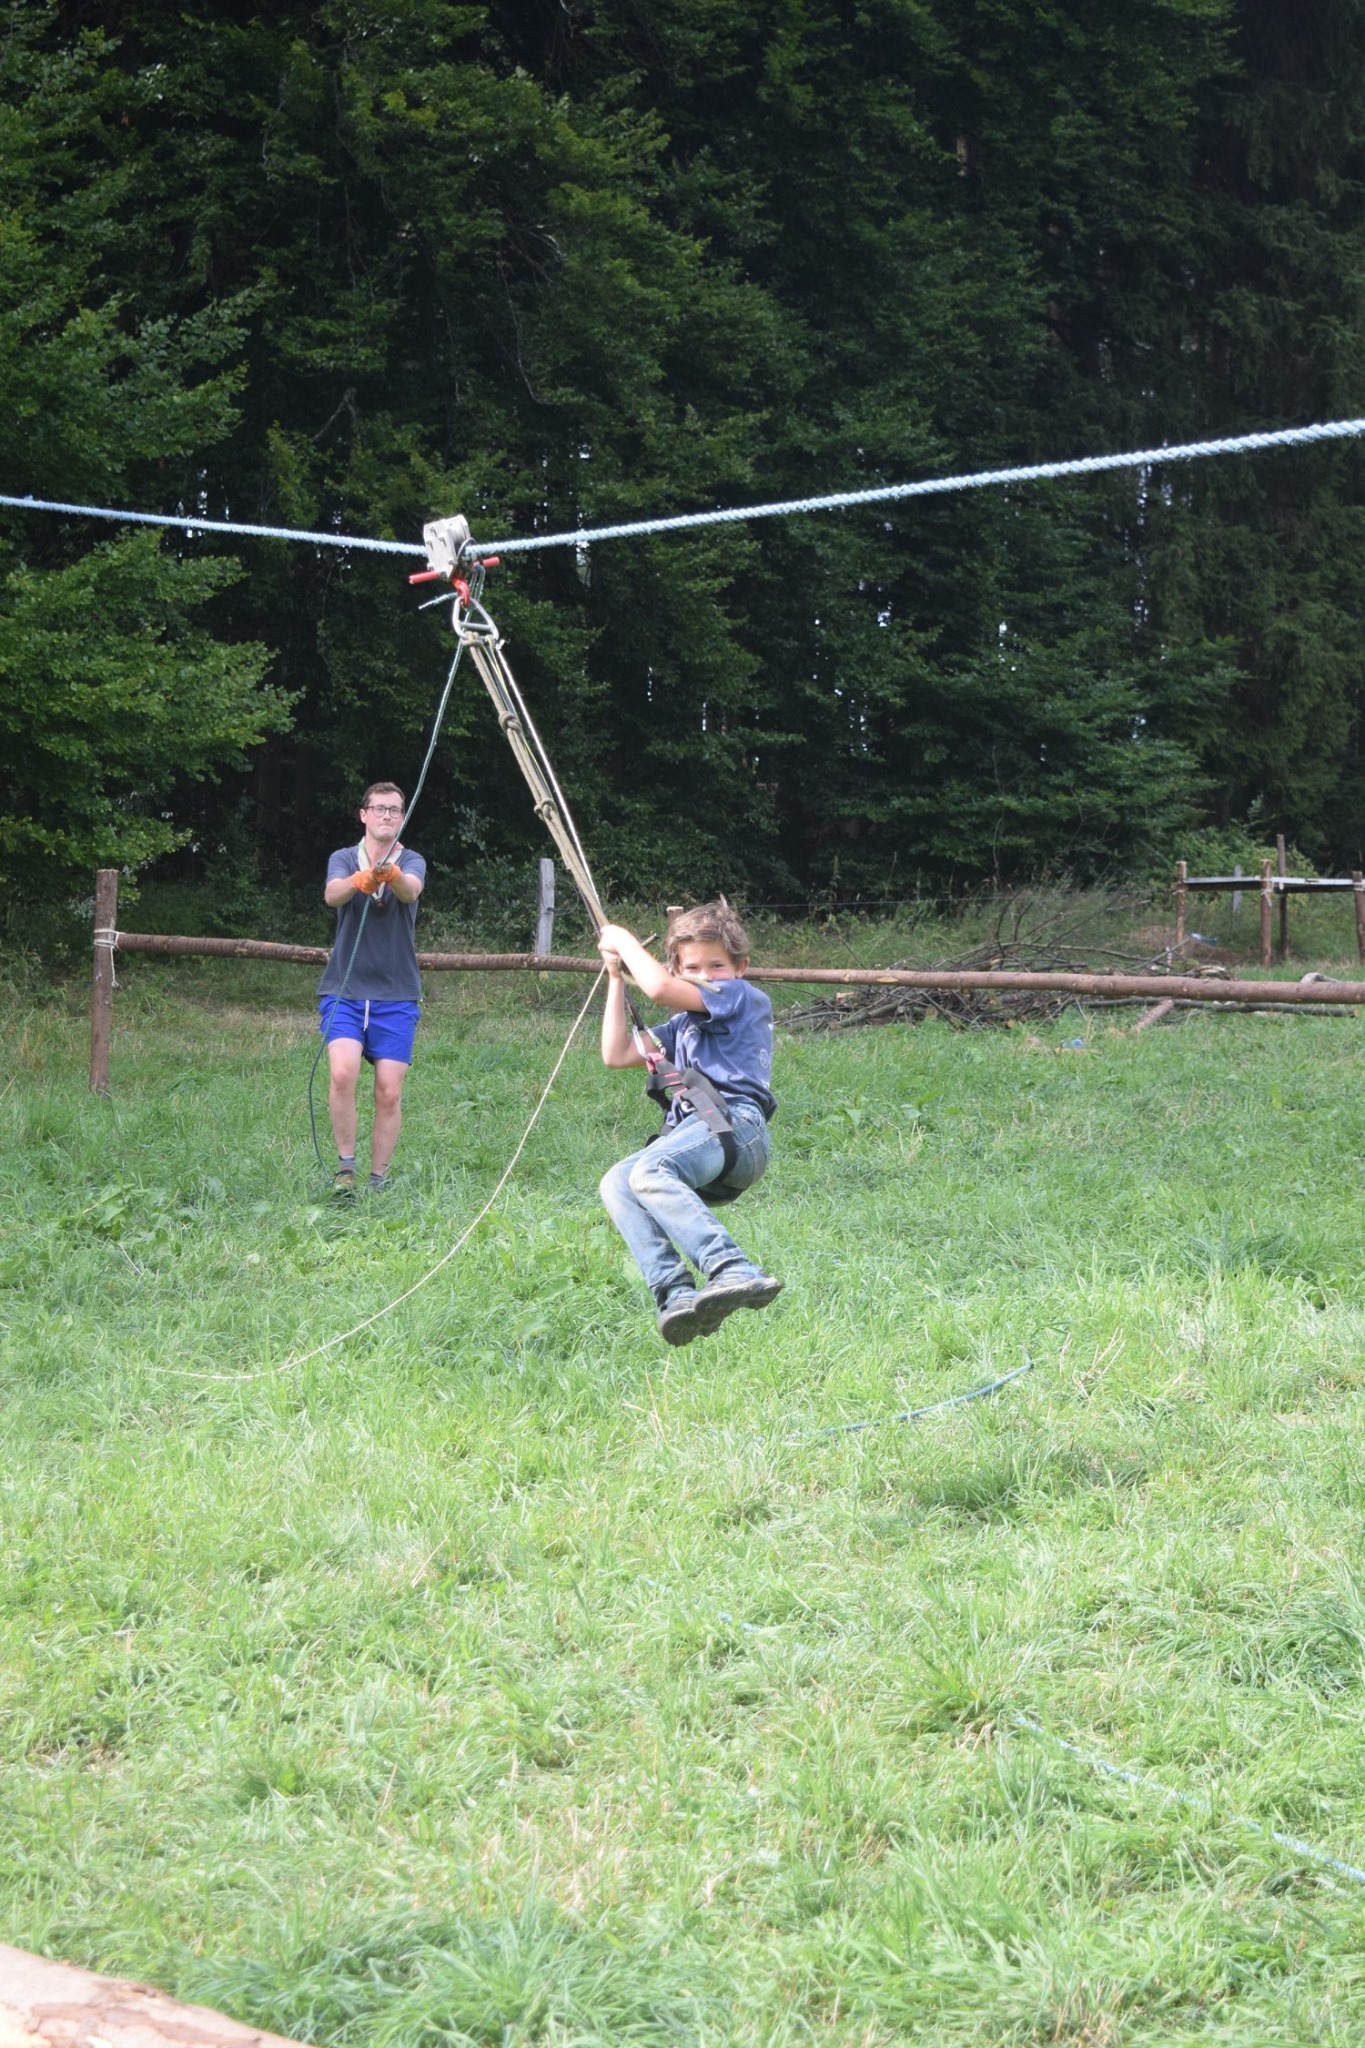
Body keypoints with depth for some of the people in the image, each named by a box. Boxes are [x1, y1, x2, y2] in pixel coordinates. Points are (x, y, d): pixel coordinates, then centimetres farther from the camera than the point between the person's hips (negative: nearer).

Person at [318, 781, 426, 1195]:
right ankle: (345, 1165, -5)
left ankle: (378, 1181, 8)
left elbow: (411, 890, -20)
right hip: (344, 990, 0)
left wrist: (392, 875, -44)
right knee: (343, 1072, -20)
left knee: (389, 1092, -4)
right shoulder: (344, 859, 5)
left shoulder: (411, 862, 4)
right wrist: (358, 881, -41)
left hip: (396, 995, 0)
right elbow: (332, 895, -17)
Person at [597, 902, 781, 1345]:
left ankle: (733, 1272, -50)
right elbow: (616, 1055, 33)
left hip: (734, 1126, -8)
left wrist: (625, 941, 11)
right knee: (617, 1184, -20)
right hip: (691, 1135, 8)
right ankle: (675, 1293, -38)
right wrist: (616, 978, 31)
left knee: (650, 1171, -35)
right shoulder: (683, 1026, 34)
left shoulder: (742, 996, 8)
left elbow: (660, 988, -6)